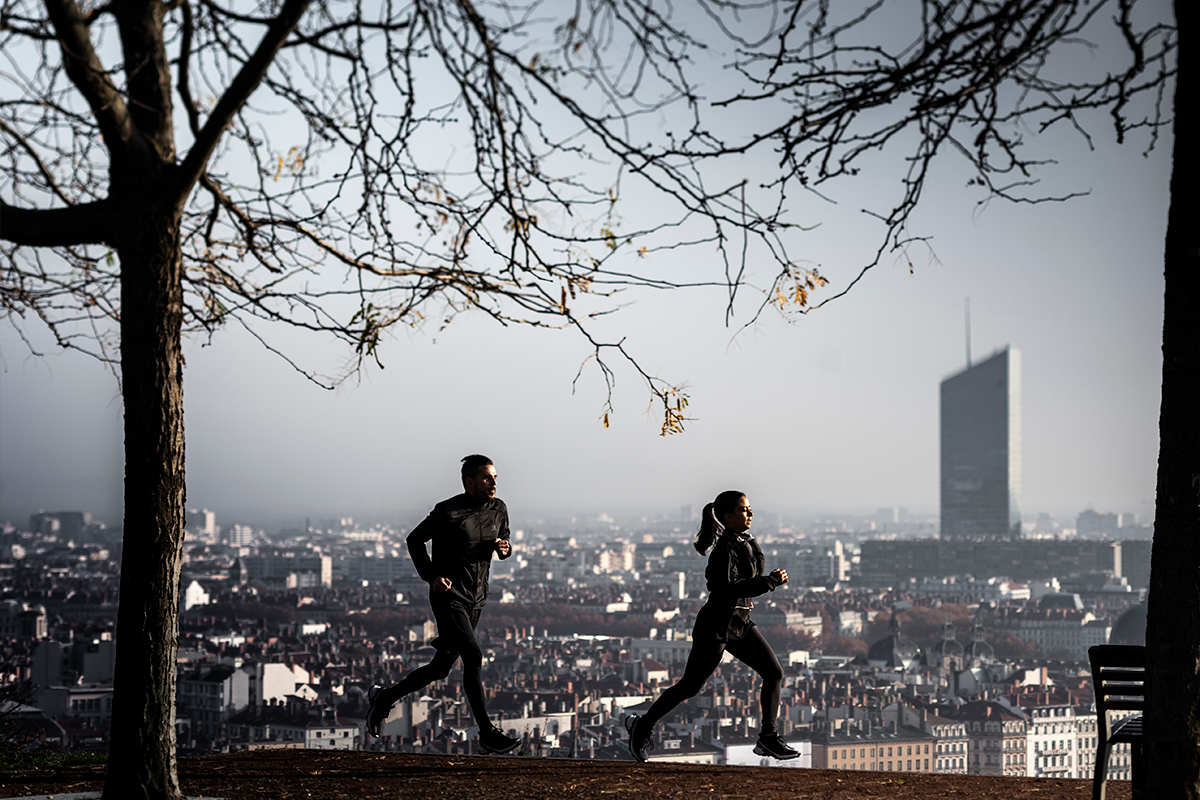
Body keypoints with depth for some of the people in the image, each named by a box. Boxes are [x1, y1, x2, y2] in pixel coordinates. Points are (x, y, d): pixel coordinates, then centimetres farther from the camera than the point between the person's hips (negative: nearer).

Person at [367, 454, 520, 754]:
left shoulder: (498, 509, 7)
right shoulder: (448, 512, -11)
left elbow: (504, 543, 20)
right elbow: (414, 539, 0)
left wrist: (503, 547, -5)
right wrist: (431, 575, -10)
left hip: (476, 599, 7)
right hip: (448, 596, -7)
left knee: (441, 667, 11)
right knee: (473, 657, -20)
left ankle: (384, 697, 31)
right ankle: (487, 734, -17)